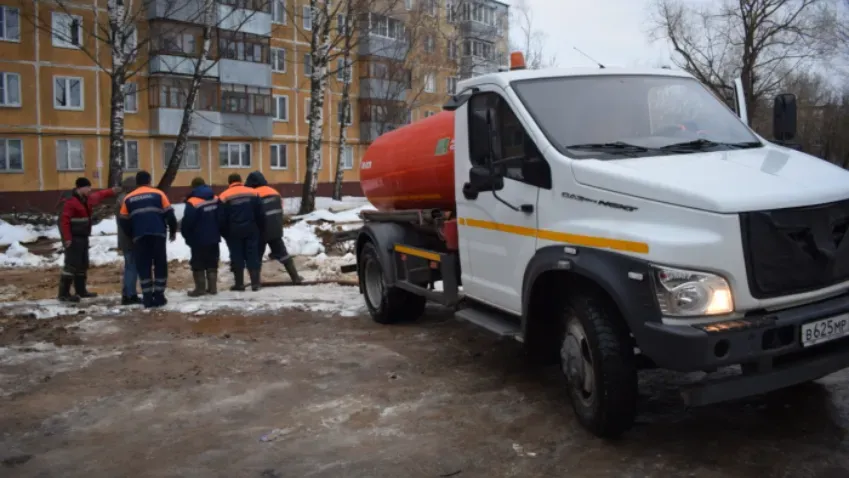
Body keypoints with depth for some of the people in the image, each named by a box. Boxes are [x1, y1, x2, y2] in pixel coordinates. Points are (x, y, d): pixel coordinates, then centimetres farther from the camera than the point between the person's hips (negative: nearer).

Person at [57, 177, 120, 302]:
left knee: (83, 265, 15)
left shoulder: (87, 199, 12)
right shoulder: (71, 202, -17)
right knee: (72, 265, -12)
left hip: (83, 238, 10)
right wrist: (67, 238, -25)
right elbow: (64, 220, -21)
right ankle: (64, 294, -10)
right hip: (73, 239, -10)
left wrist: (111, 191, 34)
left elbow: (99, 196, 34)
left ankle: (81, 290, 25)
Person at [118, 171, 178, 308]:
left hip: (139, 237, 2)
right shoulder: (158, 194, 5)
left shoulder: (128, 199, 12)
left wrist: (131, 235, 25)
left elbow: (124, 221, 12)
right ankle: (159, 296, 6)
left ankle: (147, 298, 4)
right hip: (158, 234, -2)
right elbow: (169, 214, 2)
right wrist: (173, 231, 14)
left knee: (143, 267, 7)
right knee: (160, 265, 8)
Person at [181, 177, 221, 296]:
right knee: (212, 263, 13)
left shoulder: (192, 202, -18)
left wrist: (186, 236, 1)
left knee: (198, 264, 4)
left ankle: (200, 288, 7)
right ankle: (212, 287, 14)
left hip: (198, 240, -6)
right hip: (214, 238, 6)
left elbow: (187, 222, -16)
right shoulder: (216, 199, 4)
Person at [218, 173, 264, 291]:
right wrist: (260, 229, 12)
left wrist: (224, 233, 7)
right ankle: (255, 283, 3)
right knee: (253, 255, 5)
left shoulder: (224, 196, -3)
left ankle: (239, 283, 8)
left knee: (237, 257, 6)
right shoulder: (253, 193, 4)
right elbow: (260, 214, 5)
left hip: (234, 231, -2)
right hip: (251, 229, 2)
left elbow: (221, 219, -3)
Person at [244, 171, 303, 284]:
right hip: (276, 230, 6)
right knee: (282, 253, 13)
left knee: (257, 256, 6)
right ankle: (295, 276, 11)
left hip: (261, 231, -6)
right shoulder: (274, 192, 11)